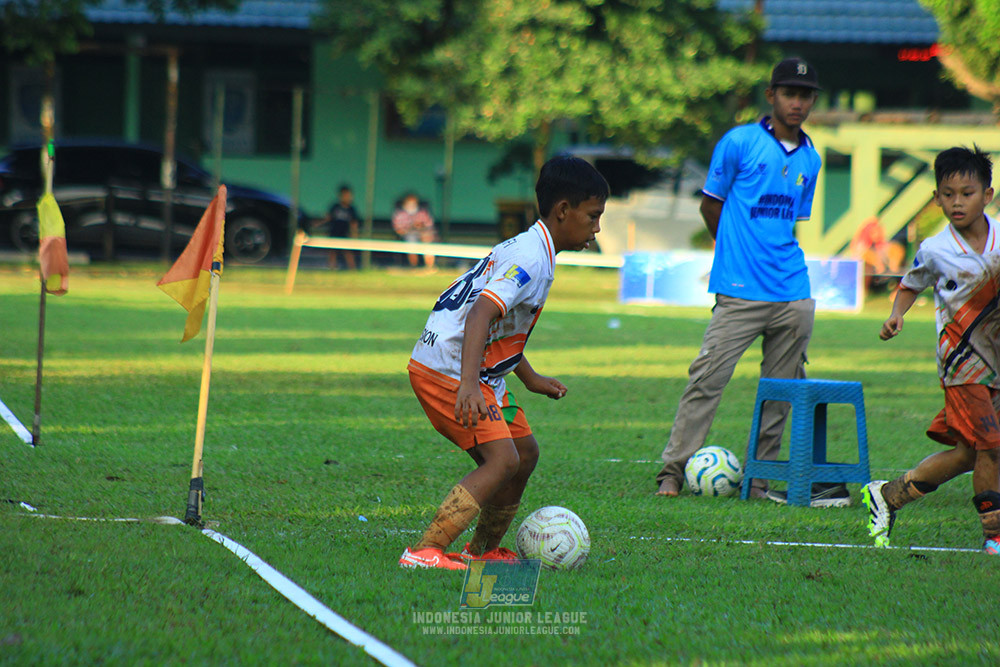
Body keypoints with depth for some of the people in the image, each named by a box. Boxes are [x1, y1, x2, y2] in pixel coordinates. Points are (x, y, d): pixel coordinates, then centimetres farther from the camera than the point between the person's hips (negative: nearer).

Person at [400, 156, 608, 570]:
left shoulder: (529, 249, 14)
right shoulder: (532, 260, -19)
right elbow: (481, 314, -32)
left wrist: (531, 379, 34)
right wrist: (468, 385, -43)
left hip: (479, 373, 11)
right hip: (447, 370, -11)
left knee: (524, 451, 18)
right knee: (502, 460, -20)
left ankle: (483, 551, 32)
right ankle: (424, 553, -27)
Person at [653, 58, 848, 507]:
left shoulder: (810, 159, 14)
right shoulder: (739, 142, -2)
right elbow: (710, 205, 6)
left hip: (793, 291, 5)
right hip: (741, 290, -5)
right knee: (708, 377, -11)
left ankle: (762, 477, 14)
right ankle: (673, 469, -5)